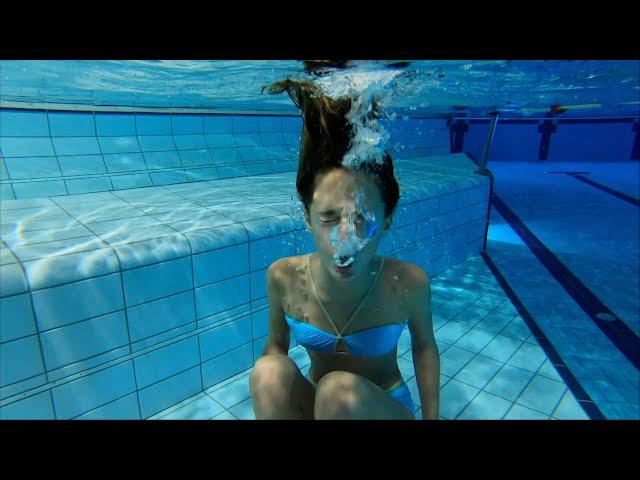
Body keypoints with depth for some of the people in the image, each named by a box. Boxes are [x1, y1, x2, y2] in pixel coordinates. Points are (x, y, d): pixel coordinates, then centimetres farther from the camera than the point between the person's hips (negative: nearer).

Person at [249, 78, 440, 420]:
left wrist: (431, 416, -2)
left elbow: (424, 347, -6)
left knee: (341, 391, -36)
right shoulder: (283, 277, -22)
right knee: (269, 372, -30)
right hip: (316, 403, 2)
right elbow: (276, 344, -5)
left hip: (385, 408, -1)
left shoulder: (409, 283, -25)